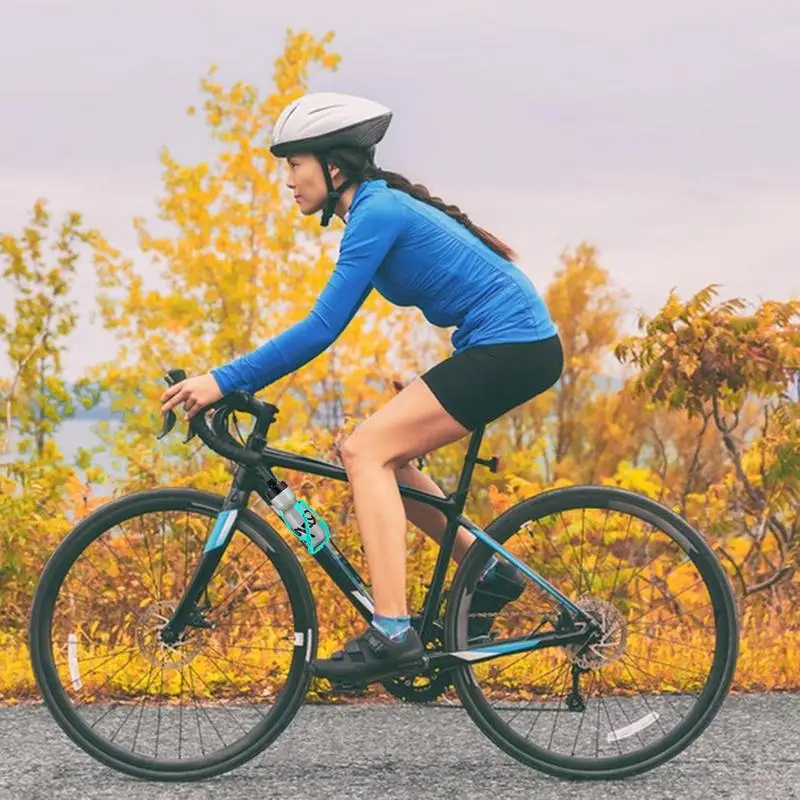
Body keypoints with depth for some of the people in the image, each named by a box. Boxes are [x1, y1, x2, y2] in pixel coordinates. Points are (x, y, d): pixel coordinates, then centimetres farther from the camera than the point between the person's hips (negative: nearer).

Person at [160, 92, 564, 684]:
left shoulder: (378, 212, -14)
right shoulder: (380, 207, 16)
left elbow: (321, 329, -19)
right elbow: (325, 324, 20)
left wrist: (225, 381, -18)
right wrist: (233, 381, 16)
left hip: (510, 348, -10)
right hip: (519, 346, 10)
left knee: (366, 451, -14)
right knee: (381, 455, 11)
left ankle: (392, 632, -20)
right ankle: (488, 570, 18)